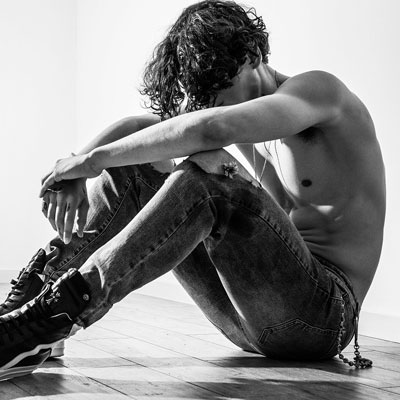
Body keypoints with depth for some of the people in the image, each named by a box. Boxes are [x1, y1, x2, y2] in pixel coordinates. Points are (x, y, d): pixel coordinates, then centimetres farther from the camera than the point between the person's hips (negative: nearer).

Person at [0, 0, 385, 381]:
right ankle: (37, 285, -12)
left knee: (203, 180, -32)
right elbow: (134, 126, 9)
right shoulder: (244, 115, 12)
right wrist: (75, 171, -10)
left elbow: (212, 130, -28)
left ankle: (57, 314, -35)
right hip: (253, 307, 7)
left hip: (325, 313, -7)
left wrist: (96, 157, -22)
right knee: (136, 170, -2)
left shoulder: (319, 89, -10)